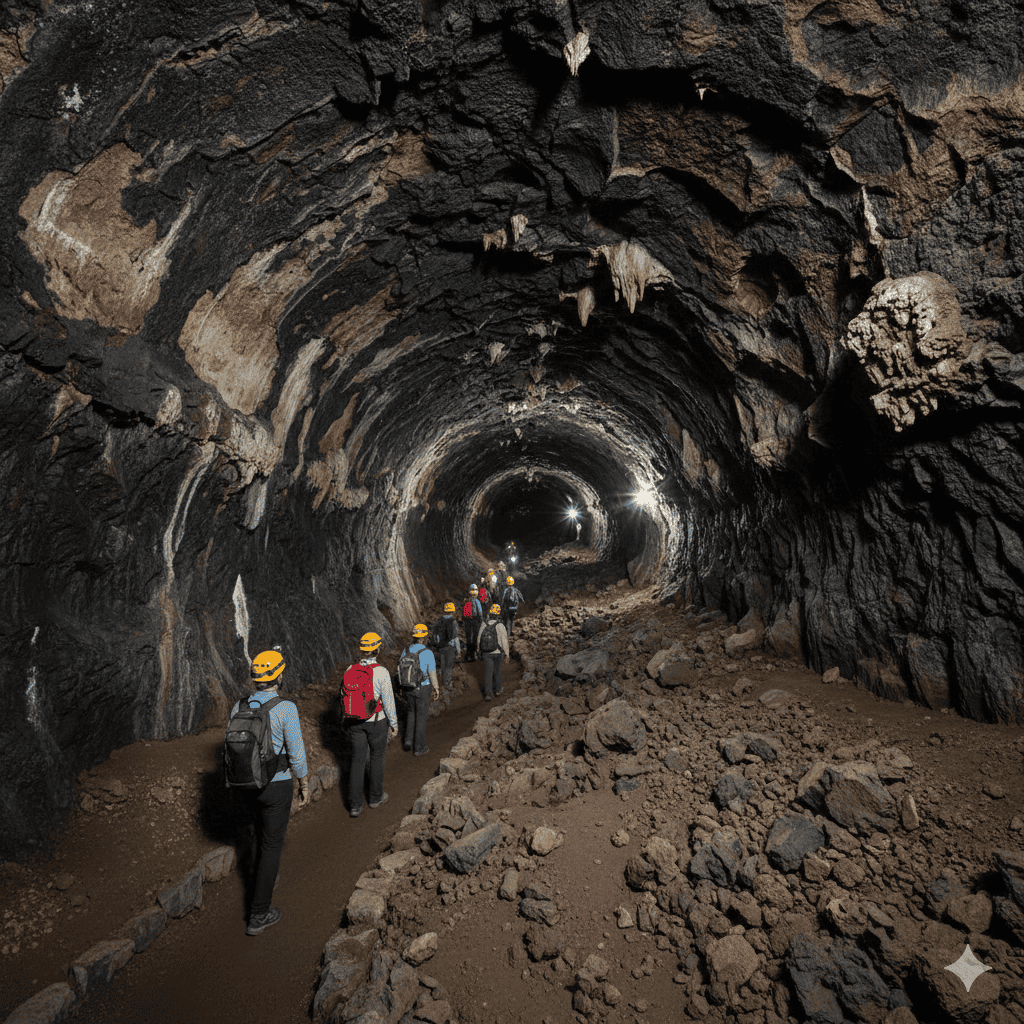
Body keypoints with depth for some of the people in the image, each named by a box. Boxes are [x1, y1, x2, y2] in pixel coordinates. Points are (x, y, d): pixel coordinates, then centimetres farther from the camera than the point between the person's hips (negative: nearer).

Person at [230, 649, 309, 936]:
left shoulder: (239, 707, -6)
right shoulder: (285, 709, -24)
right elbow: (296, 753, -19)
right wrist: (304, 786, -4)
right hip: (277, 785, -6)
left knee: (261, 833, 28)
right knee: (273, 844, 7)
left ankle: (264, 882, 48)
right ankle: (259, 915, 13)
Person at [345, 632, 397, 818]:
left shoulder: (351, 670, -7)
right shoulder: (381, 672, -21)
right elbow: (388, 701, -15)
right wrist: (394, 725, -2)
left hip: (356, 721, 3)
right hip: (377, 721, -3)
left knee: (358, 760, 10)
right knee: (377, 757, 17)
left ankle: (355, 805, 11)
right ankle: (376, 796, 33)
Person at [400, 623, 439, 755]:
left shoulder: (406, 651, -6)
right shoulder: (427, 653, -20)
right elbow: (432, 674, -16)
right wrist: (436, 689, -3)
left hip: (408, 688, 4)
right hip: (422, 689, -4)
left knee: (411, 712, 25)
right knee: (421, 717, 9)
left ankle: (408, 740, 17)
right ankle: (419, 748, 18)